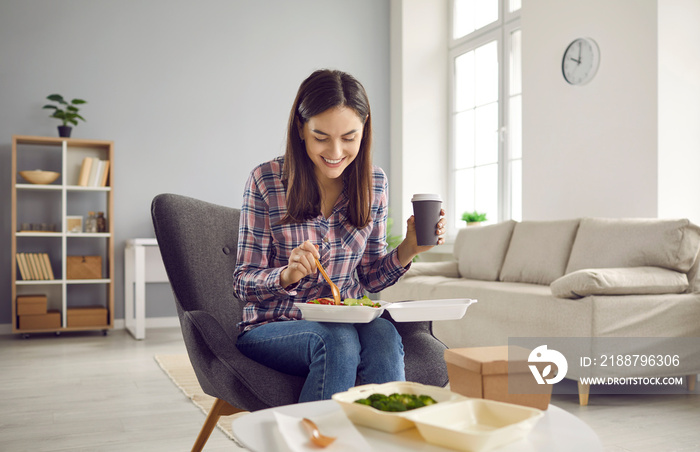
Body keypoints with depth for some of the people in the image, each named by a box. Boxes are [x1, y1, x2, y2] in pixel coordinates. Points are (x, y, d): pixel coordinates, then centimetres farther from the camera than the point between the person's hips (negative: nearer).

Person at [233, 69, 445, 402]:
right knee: (338, 341, -33)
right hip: (272, 327, -2)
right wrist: (286, 275, -27)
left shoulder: (374, 182, 2)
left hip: (348, 321, 3)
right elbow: (243, 282, -6)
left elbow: (370, 277, 9)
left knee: (384, 337, -30)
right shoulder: (266, 180, -9)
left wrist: (407, 250, -11)